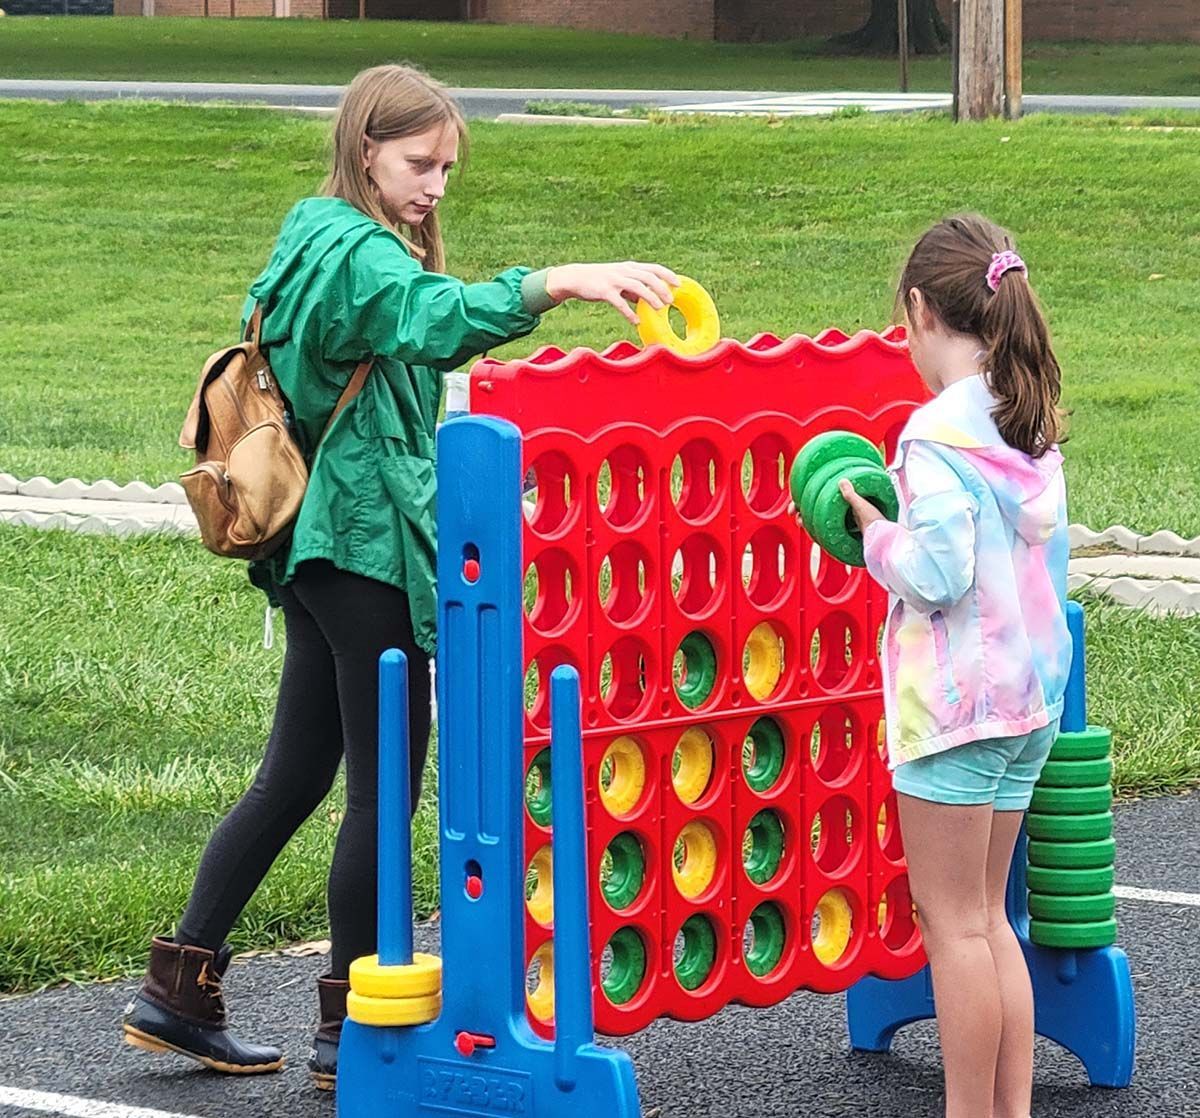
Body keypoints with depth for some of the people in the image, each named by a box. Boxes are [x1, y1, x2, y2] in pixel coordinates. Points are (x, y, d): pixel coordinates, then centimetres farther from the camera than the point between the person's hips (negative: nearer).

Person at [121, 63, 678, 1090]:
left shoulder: (312, 242, 15)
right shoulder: (357, 255, -17)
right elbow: (441, 317, -39)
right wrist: (560, 282, -52)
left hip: (319, 551, 10)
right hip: (368, 546, -10)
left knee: (295, 777, 15)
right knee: (385, 789, -2)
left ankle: (178, 992, 18)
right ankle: (351, 1031, 5)